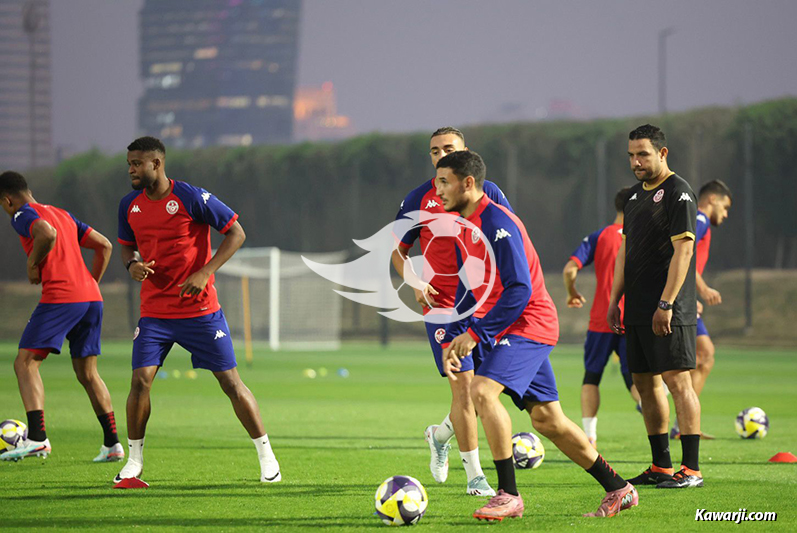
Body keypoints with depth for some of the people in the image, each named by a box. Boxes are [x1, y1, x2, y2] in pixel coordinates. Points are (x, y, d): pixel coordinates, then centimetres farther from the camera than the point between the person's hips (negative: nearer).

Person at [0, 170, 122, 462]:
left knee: (25, 363, -5)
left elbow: (47, 233, -23)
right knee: (87, 373, 15)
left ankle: (37, 438, -19)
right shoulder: (63, 214, 24)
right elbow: (104, 245, 24)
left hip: (60, 296, -8)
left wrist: (33, 264, -8)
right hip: (92, 297, 8)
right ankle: (112, 444, 12)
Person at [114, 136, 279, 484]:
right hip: (154, 310, 4)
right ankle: (134, 463, 6)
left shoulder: (191, 198, -13)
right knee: (140, 380, -9)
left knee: (231, 382, -2)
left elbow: (236, 233, -9)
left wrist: (204, 273, -18)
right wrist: (132, 265, -5)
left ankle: (266, 456, 10)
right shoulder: (130, 205, 3)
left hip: (199, 309, -4)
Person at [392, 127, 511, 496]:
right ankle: (475, 476, -4)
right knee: (463, 383, -10)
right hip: (442, 301, -3)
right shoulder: (419, 199, 0)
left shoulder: (487, 192, 3)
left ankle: (441, 434, 33)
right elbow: (399, 251, 9)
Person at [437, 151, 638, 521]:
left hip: (529, 324, -10)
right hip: (514, 331, 10)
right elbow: (468, 289, 21)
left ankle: (509, 496, -20)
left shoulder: (497, 223, -18)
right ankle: (618, 490, 19)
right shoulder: (464, 227, 12)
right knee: (546, 419, 10)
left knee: (482, 390, -24)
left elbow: (519, 290, -24)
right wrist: (452, 340, 11)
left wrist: (476, 333, -22)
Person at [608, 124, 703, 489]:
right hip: (638, 309, 9)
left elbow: (683, 251, -16)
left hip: (669, 311, -9)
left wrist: (666, 304, -21)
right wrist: (615, 300, 16)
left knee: (678, 380, -10)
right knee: (645, 382, 9)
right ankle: (661, 466, 16)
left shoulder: (678, 192, -10)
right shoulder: (636, 195, 17)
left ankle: (691, 469, -10)